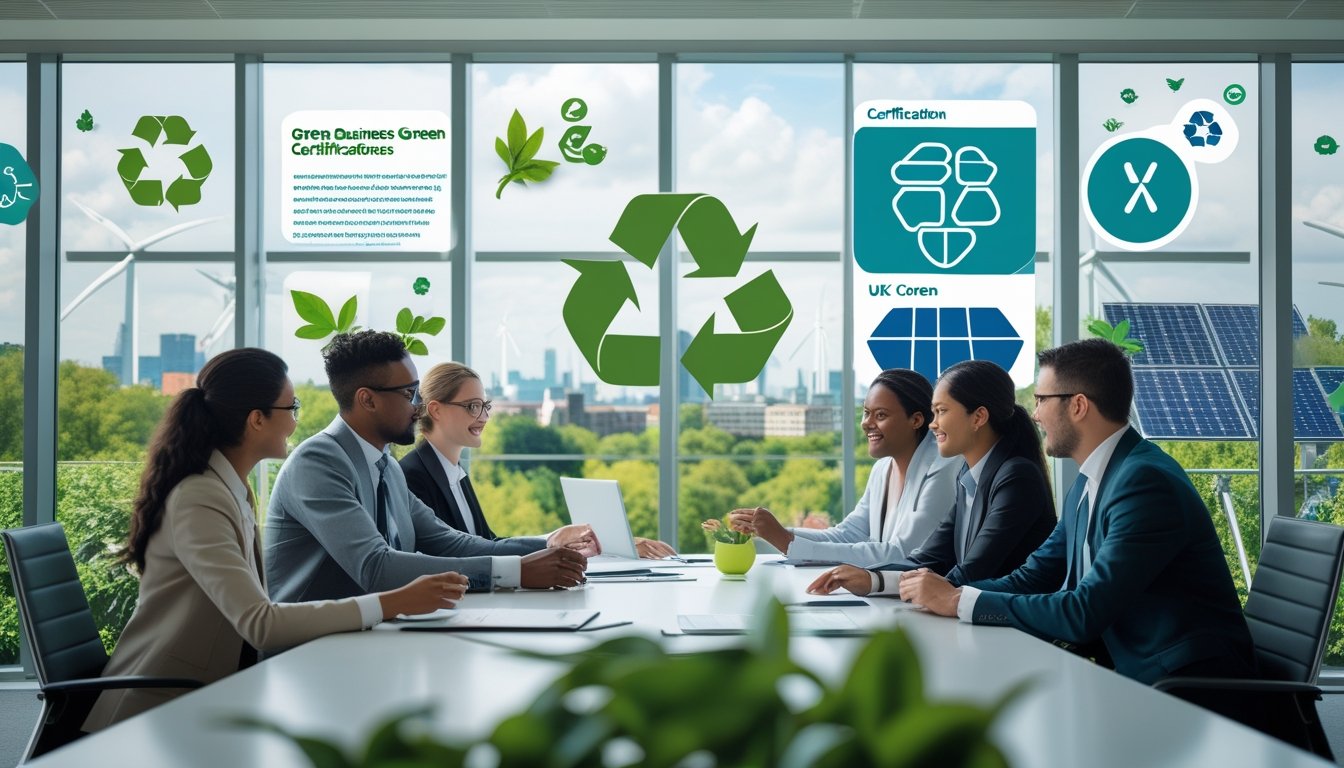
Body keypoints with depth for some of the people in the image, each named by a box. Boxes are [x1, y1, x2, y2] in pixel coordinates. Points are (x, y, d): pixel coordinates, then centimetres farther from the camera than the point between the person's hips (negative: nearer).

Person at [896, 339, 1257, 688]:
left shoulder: (1146, 482, -19)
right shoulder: (1086, 486, 12)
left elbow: (1085, 614, -24)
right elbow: (1035, 577, 13)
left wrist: (958, 601, -18)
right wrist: (946, 590, -5)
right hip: (1137, 672, 8)